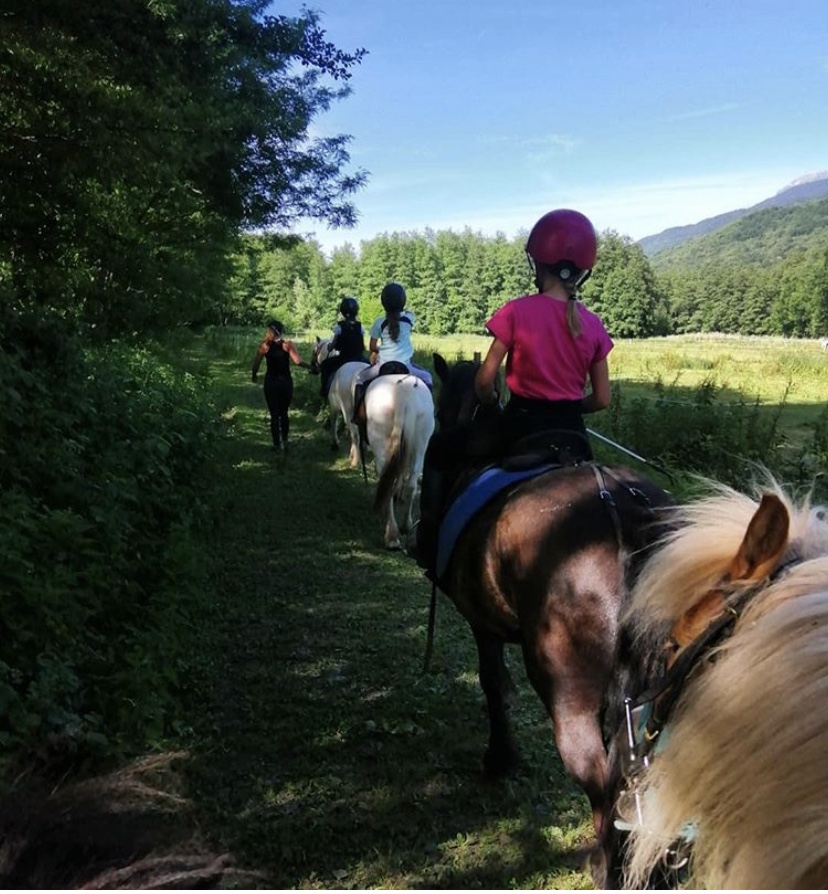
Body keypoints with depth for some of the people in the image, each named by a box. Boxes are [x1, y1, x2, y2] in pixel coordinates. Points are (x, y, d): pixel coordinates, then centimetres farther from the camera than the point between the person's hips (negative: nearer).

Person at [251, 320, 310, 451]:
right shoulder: (288, 345, -6)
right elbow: (298, 361, -16)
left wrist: (254, 375, 14)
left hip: (271, 382, -1)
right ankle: (284, 441, 18)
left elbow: (256, 364, -4)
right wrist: (310, 366, -2)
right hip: (286, 381, 1)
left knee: (274, 414, 7)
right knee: (284, 413, 18)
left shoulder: (264, 346, -6)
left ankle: (277, 444, 6)